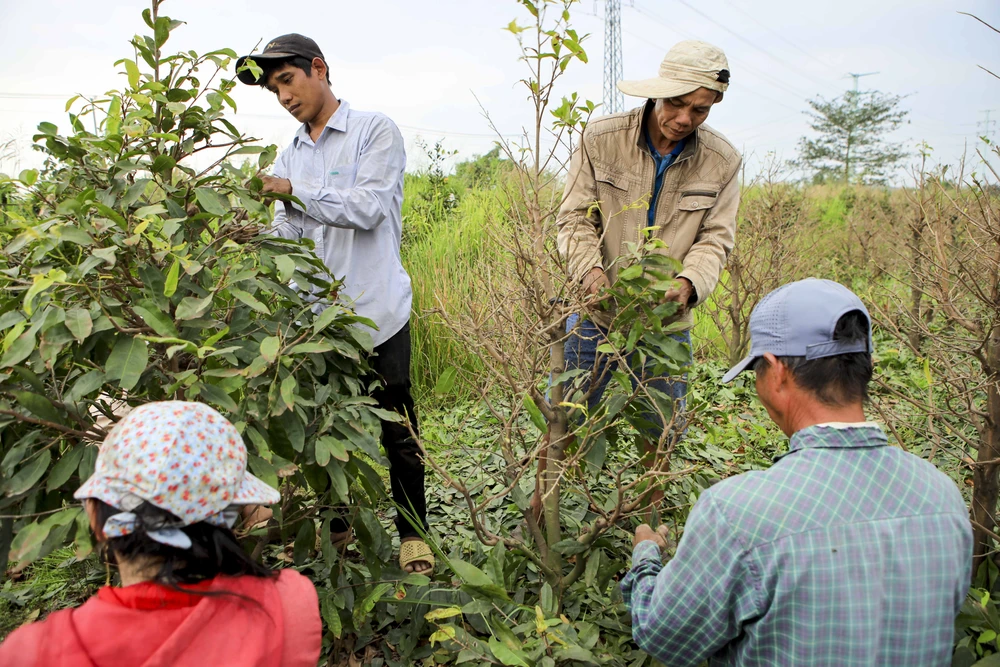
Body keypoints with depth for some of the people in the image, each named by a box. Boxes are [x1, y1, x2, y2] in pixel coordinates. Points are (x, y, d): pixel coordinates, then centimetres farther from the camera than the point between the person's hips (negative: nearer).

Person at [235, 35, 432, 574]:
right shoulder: (291, 156, 15)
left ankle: (413, 533, 21)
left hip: (376, 310, -5)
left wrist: (295, 190, -19)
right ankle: (338, 524, 32)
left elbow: (368, 207, -15)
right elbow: (289, 235, 10)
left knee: (397, 431, 4)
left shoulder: (376, 132, -1)